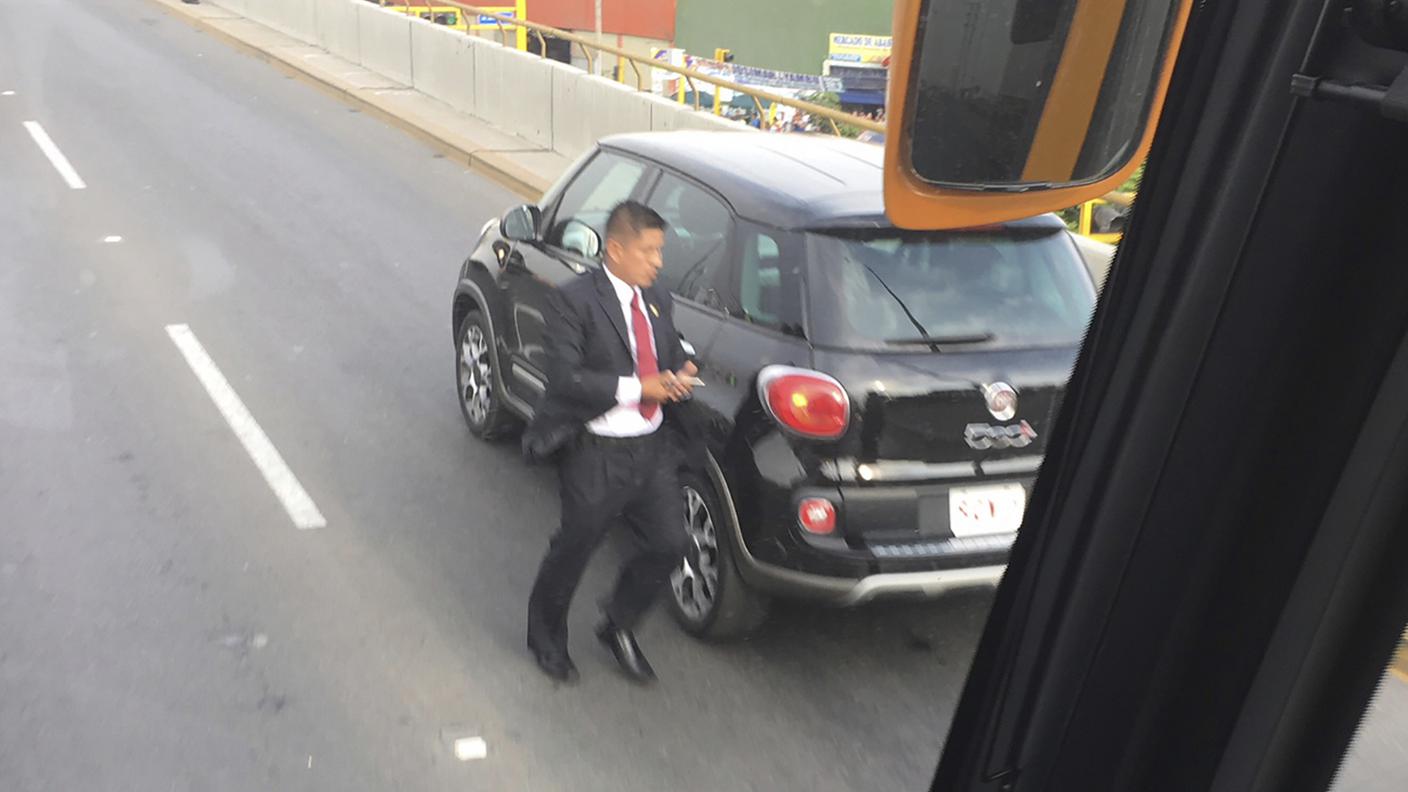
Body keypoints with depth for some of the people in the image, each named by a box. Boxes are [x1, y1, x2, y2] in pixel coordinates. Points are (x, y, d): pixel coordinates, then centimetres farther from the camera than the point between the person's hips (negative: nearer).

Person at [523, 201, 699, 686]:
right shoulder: (574, 300, -12)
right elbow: (564, 378, -19)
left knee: (669, 543, 5)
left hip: (653, 449, 6)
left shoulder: (657, 301, 8)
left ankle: (619, 626, 32)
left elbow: (672, 356, 18)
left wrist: (679, 376, -6)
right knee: (573, 552, 10)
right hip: (596, 455, -6)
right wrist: (635, 388, -22)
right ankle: (546, 639, 38)